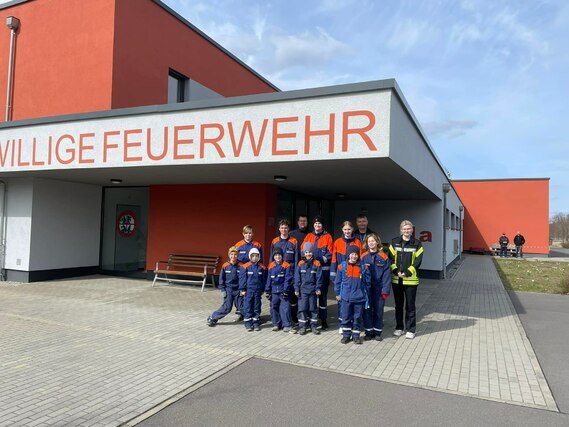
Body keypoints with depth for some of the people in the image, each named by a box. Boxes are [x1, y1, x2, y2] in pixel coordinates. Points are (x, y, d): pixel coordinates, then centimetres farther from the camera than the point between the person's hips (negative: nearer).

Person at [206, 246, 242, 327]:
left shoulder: (240, 266, -4)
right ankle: (212, 318, 7)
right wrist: (222, 290, -3)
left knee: (241, 306, 3)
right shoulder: (225, 266, -4)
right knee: (227, 307, -6)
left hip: (237, 290, 2)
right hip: (228, 289, -1)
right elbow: (221, 278, 1)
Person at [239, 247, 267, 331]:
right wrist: (242, 289, -6)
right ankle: (248, 323, 10)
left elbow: (264, 280, 9)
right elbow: (242, 279, -4)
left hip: (258, 290, 2)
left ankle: (256, 323, 19)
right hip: (248, 290, -2)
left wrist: (262, 290, 8)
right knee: (247, 307, 1)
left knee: (257, 307, 9)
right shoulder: (245, 267, -5)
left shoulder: (262, 268, 3)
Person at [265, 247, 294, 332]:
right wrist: (267, 290, 6)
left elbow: (287, 279, -6)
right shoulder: (271, 266, 8)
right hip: (274, 291, 4)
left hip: (283, 290, -4)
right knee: (274, 307, 9)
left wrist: (285, 291, -11)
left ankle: (287, 325, -1)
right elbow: (269, 279, 10)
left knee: (285, 308, -7)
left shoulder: (286, 266, -3)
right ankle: (276, 324, 21)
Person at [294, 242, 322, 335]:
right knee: (302, 308, 2)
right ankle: (302, 326, 12)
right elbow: (297, 277, 2)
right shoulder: (300, 264, 0)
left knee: (313, 308, 9)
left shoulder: (317, 264, -1)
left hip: (312, 290, 0)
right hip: (302, 290, 0)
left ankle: (313, 326, 19)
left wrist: (318, 288, -5)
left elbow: (319, 277, 0)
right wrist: (296, 289, -2)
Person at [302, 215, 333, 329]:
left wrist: (322, 260, -14)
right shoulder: (309, 236, 12)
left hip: (323, 269, -2)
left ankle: (323, 320, 9)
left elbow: (330, 252, -1)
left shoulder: (327, 237, 5)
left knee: (322, 294, 1)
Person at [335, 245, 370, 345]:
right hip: (346, 297, 0)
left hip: (359, 298, 1)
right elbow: (338, 281, 5)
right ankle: (346, 335, 22)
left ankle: (356, 335, 22)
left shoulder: (363, 267, 0)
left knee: (358, 317, 9)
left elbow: (367, 283, 6)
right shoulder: (342, 266, -2)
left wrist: (367, 295, 7)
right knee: (346, 317, 8)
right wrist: (338, 294, 6)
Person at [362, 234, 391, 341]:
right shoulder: (363, 257, 2)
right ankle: (369, 332, 18)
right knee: (367, 310, 5)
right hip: (367, 288, 1)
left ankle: (377, 332, 21)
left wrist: (386, 290, -9)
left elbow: (387, 274, -3)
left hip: (379, 288, 0)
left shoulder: (383, 257, -1)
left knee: (379, 310, 7)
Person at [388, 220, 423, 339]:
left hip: (411, 279, -2)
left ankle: (410, 330, 15)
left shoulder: (417, 244, 1)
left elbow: (418, 261, -5)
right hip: (396, 279, 2)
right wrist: (396, 271, -12)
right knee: (398, 305, 12)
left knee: (410, 306, 4)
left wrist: (407, 273, -14)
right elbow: (391, 259, 3)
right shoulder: (394, 242, 5)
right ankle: (399, 328, 24)